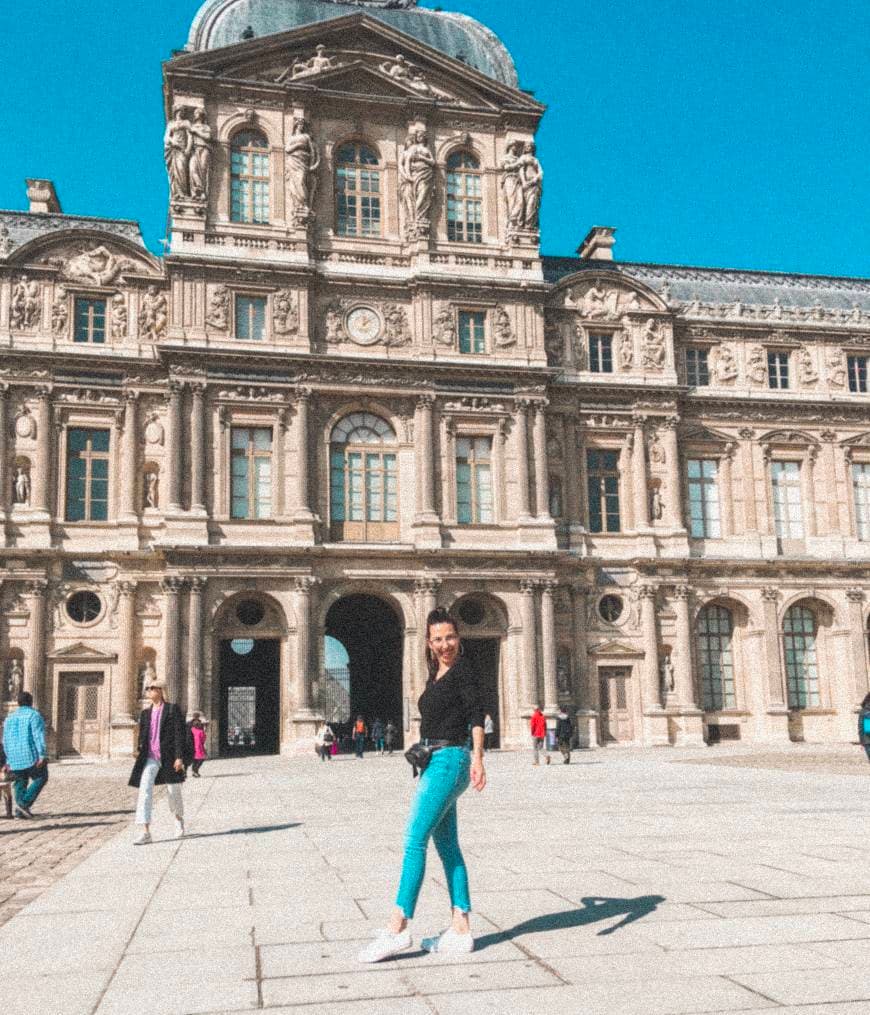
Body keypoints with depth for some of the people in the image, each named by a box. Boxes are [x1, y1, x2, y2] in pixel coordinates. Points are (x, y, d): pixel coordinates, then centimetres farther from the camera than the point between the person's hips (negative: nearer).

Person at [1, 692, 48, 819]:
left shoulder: (10, 718, 13)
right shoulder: (34, 715, -6)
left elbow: (6, 741, 15)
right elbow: (39, 736, -16)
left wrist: (9, 760, 20)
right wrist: (42, 756, -19)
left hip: (15, 758, 6)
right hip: (32, 755, -6)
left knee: (20, 783, 12)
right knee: (40, 778, 6)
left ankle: (20, 811, 2)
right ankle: (24, 803, -8)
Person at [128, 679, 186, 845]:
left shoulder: (173, 710, -4)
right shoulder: (145, 713, 11)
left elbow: (180, 734, -8)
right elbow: (142, 736, 17)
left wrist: (179, 757, -15)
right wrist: (140, 754, 14)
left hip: (168, 757, -3)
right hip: (150, 758, 3)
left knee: (173, 792, 10)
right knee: (144, 791, -14)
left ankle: (178, 819, 39)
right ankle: (145, 832, -17)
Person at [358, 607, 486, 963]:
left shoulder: (463, 668, -7)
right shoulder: (436, 674, 18)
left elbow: (476, 713, -18)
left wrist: (477, 758, -30)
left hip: (449, 761, -9)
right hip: (435, 762, 9)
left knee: (414, 840, -11)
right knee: (447, 846, 8)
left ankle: (397, 928, -9)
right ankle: (460, 930, 11)